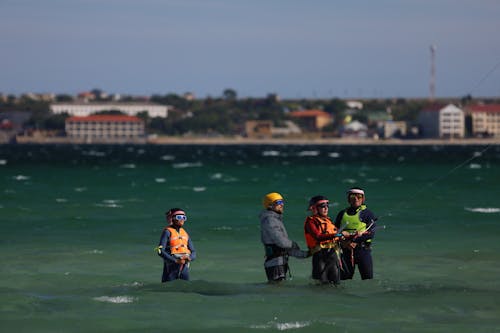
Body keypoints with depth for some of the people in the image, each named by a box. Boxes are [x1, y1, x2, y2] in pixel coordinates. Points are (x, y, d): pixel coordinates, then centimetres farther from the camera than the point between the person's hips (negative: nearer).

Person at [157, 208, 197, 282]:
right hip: (171, 267, -6)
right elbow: (160, 251, -16)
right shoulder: (167, 232, -6)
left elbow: (193, 252, 12)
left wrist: (189, 258, -12)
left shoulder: (185, 233, 12)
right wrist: (175, 260, -22)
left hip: (184, 267, 6)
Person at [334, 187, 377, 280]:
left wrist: (355, 241, -18)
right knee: (345, 277, 4)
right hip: (346, 250, 3)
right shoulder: (342, 214, 14)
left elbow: (371, 233, -7)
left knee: (368, 278, -7)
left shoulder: (367, 213, 2)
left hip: (362, 249, -3)